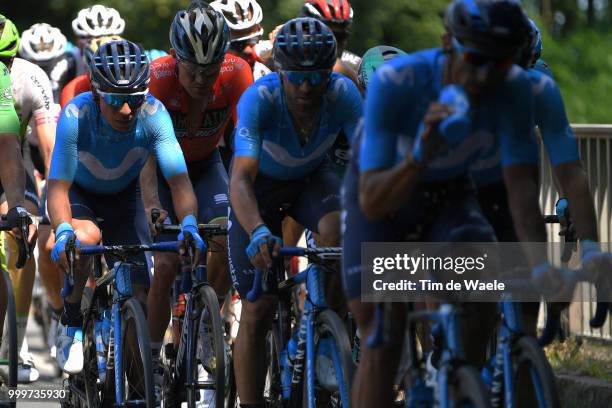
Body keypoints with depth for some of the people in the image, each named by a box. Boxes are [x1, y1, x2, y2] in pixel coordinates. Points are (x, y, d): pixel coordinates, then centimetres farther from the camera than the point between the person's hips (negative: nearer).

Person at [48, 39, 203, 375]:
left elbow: (178, 178, -36)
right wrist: (63, 230, -57)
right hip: (79, 192, -2)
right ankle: (71, 326, -12)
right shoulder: (76, 115, -35)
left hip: (123, 196, 2)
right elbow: (58, 186, -37)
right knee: (86, 238, -36)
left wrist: (188, 223, -55)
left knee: (139, 293, -9)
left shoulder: (153, 115, -31)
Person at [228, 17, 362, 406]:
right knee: (258, 309, -7)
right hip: (263, 185, -1)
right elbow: (241, 179, -44)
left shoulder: (343, 94, -29)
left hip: (312, 178, 1)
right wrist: (258, 233, -62)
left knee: (339, 229, -33)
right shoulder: (259, 99, -36)